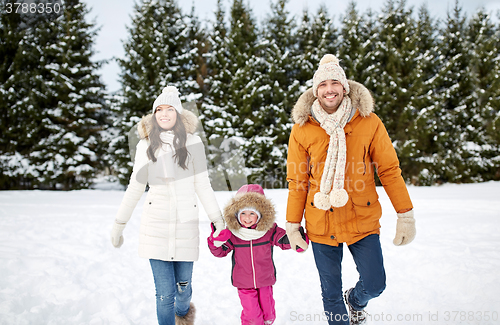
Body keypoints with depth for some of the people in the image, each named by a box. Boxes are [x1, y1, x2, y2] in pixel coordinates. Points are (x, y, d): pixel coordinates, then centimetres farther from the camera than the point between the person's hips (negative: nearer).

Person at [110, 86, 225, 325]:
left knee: (183, 285, 10)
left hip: (186, 224, 0)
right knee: (164, 293, -2)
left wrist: (218, 220, 4)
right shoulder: (146, 145, 5)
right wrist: (118, 225, 13)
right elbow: (135, 188, 11)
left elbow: (203, 186, 6)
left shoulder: (192, 143, 3)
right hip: (155, 226, 0)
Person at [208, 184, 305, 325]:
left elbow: (286, 242, -4)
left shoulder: (269, 230, -8)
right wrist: (215, 239, -24)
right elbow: (220, 252, -4)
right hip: (244, 283, -1)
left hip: (265, 281, 2)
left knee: (268, 312, 13)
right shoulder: (233, 233, -9)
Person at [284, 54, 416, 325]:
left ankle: (355, 301, 39)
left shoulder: (369, 122, -3)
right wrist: (292, 226, 3)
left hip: (362, 221, 0)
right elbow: (297, 181, 2)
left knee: (375, 285, 3)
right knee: (330, 294, 9)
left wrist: (405, 216, -1)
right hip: (321, 225, 0)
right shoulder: (302, 129, -2)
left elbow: (389, 170, 0)